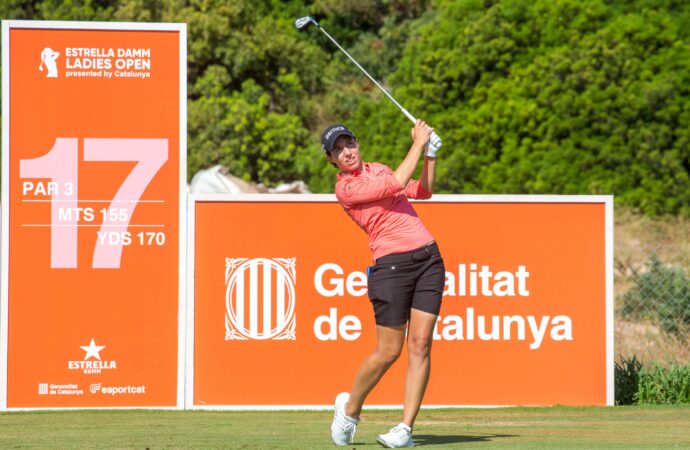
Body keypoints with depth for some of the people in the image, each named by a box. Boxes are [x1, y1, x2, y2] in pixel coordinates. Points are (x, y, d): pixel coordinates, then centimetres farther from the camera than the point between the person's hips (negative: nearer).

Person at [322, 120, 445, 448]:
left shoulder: (376, 169, 17)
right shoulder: (345, 189, -7)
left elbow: (422, 191, 22)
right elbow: (396, 184, -15)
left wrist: (431, 155, 9)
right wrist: (418, 144, -7)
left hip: (428, 258, 6)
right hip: (392, 264, -6)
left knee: (420, 345, -4)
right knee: (389, 351, -6)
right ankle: (350, 409, 20)